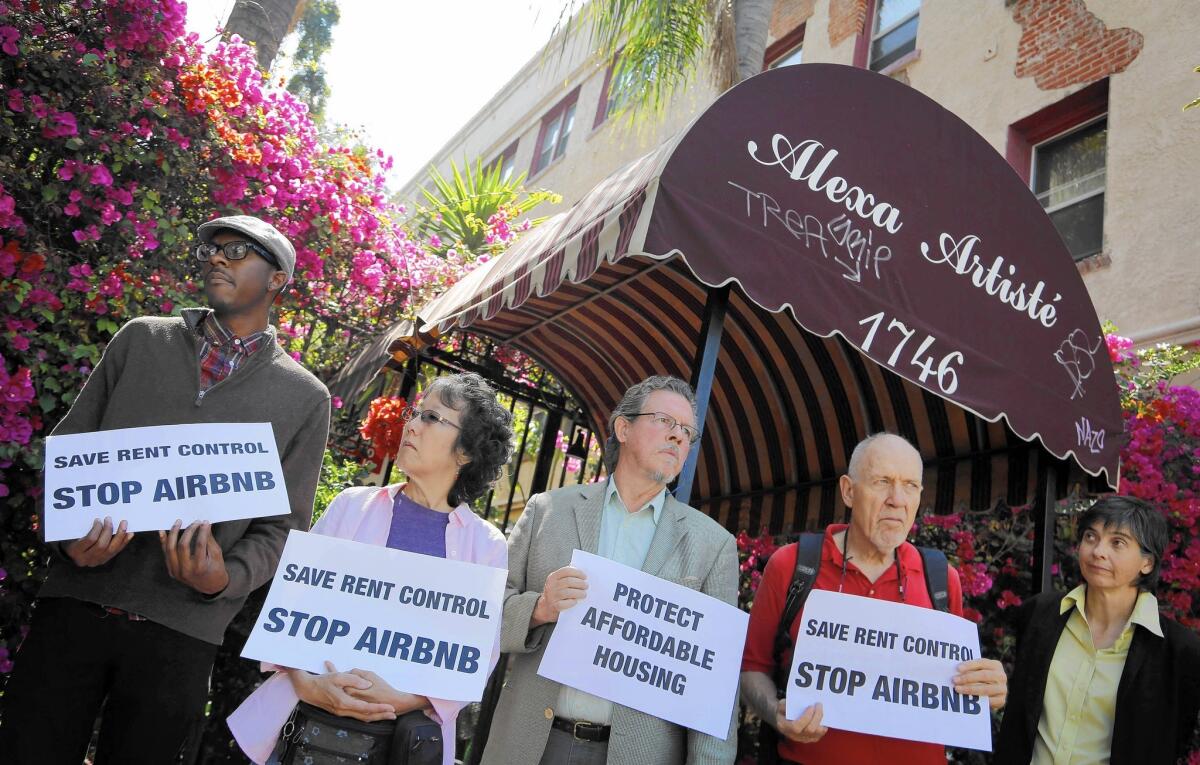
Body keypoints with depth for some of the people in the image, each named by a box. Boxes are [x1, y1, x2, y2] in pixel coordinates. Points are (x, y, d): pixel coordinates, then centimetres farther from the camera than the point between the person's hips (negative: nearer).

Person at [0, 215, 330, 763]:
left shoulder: (305, 398, 3)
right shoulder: (140, 339, 10)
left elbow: (281, 525, 3)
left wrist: (224, 580, -15)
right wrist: (70, 535, -8)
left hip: (180, 631, -1)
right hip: (74, 605, 2)